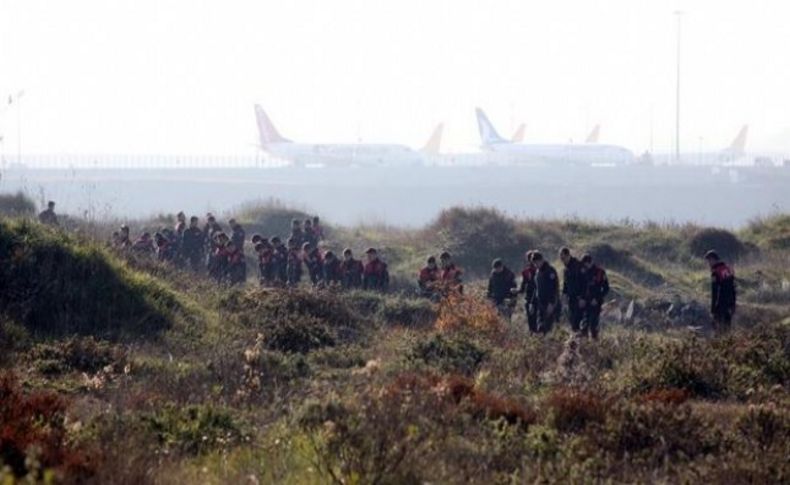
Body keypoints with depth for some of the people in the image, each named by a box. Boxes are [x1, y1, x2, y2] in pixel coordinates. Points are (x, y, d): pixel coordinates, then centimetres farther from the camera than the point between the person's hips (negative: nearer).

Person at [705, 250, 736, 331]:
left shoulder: (716, 272, -16)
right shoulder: (729, 270, 9)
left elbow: (714, 293, -16)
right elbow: (733, 290, 15)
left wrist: (712, 310, -12)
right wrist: (733, 305, 21)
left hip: (720, 306, -8)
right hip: (730, 305, 8)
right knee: (727, 326, 13)